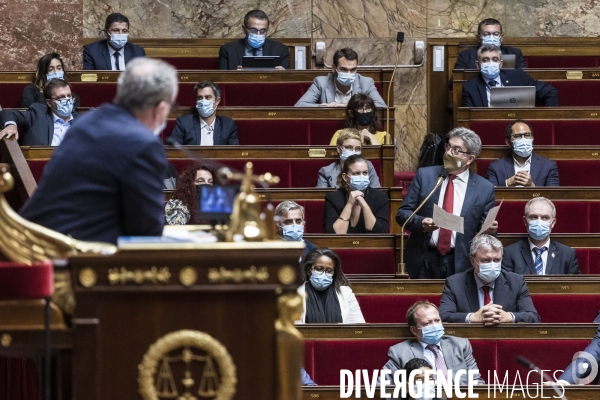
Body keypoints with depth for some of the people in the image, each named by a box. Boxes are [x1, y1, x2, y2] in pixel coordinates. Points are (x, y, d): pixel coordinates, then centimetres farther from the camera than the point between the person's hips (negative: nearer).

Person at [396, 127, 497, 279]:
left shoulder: (484, 189, 2)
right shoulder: (424, 175, 3)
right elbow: (402, 213, 3)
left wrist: (489, 230, -16)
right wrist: (420, 223, -17)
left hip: (460, 265, -1)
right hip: (423, 260, 1)